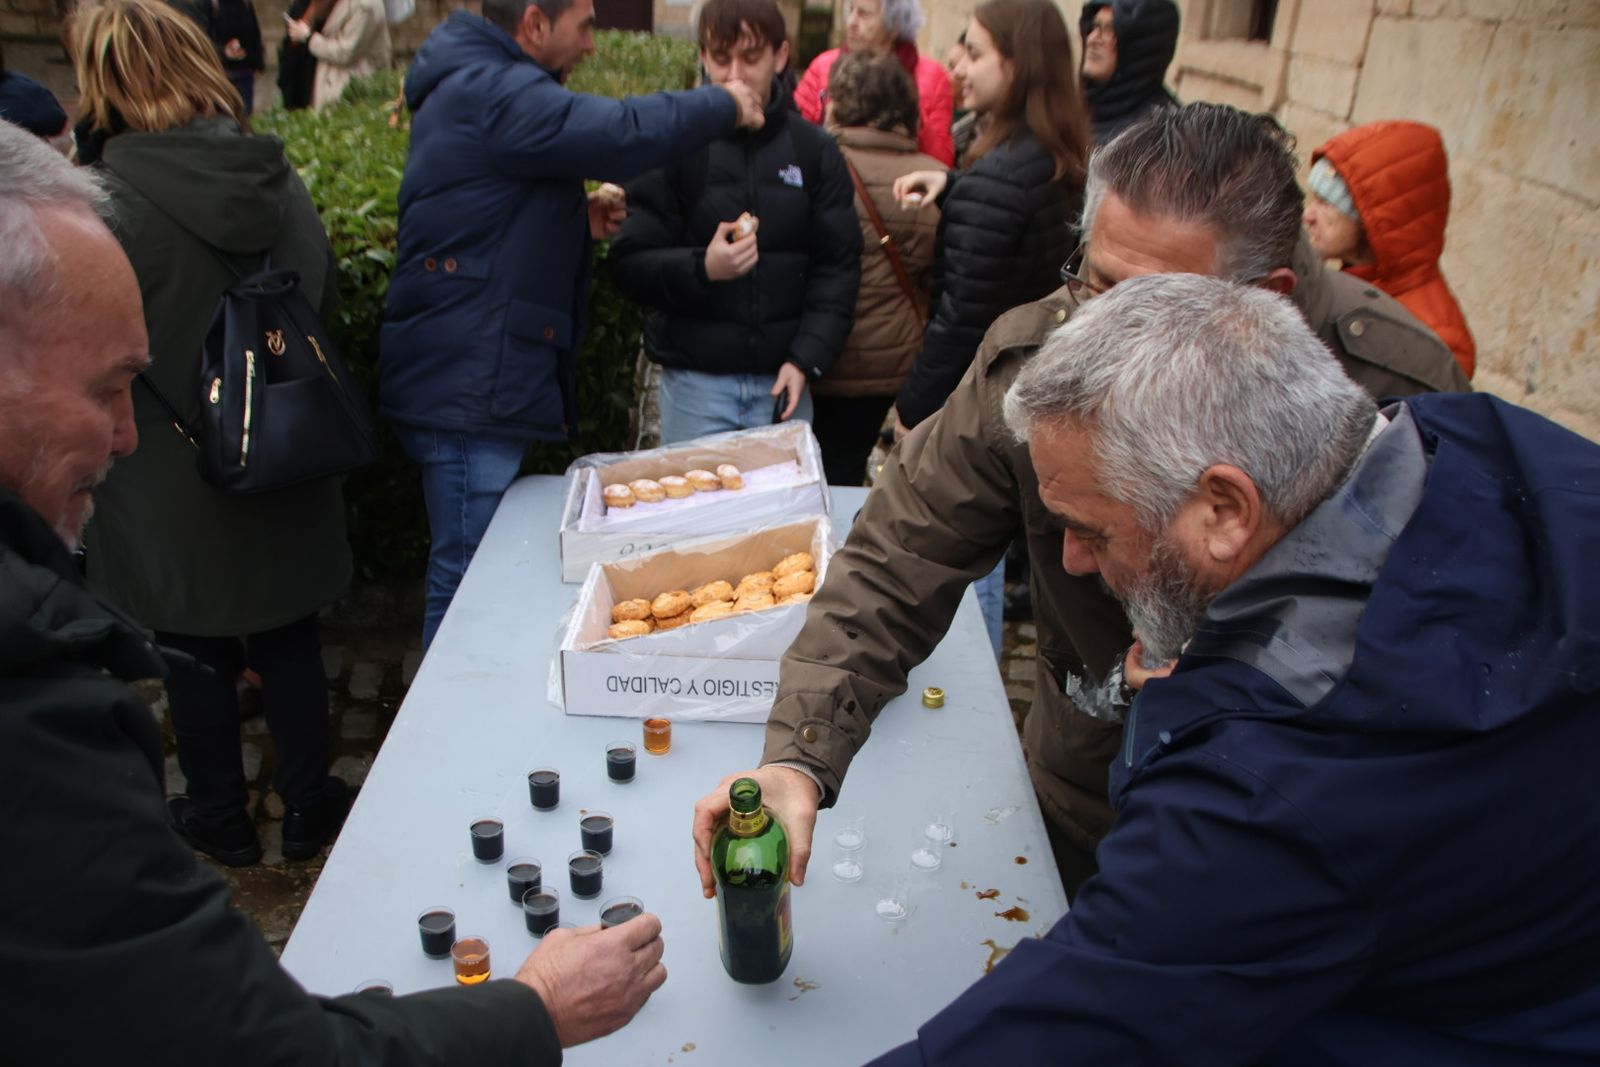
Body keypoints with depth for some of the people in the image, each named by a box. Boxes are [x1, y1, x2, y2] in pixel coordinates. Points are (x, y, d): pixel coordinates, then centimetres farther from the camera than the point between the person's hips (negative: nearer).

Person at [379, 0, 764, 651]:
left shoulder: (472, 87, 20)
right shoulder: (491, 92, -15)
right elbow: (623, 134, -28)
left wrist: (578, 224, 11)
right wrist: (723, 106, -10)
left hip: (476, 384, 11)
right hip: (467, 389, -11)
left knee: (469, 578, 19)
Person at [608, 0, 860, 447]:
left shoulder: (815, 151, 4)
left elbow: (838, 268, 3)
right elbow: (630, 263, -3)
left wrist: (805, 359, -8)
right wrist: (702, 268, -21)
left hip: (782, 378, 2)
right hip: (694, 380, -1)